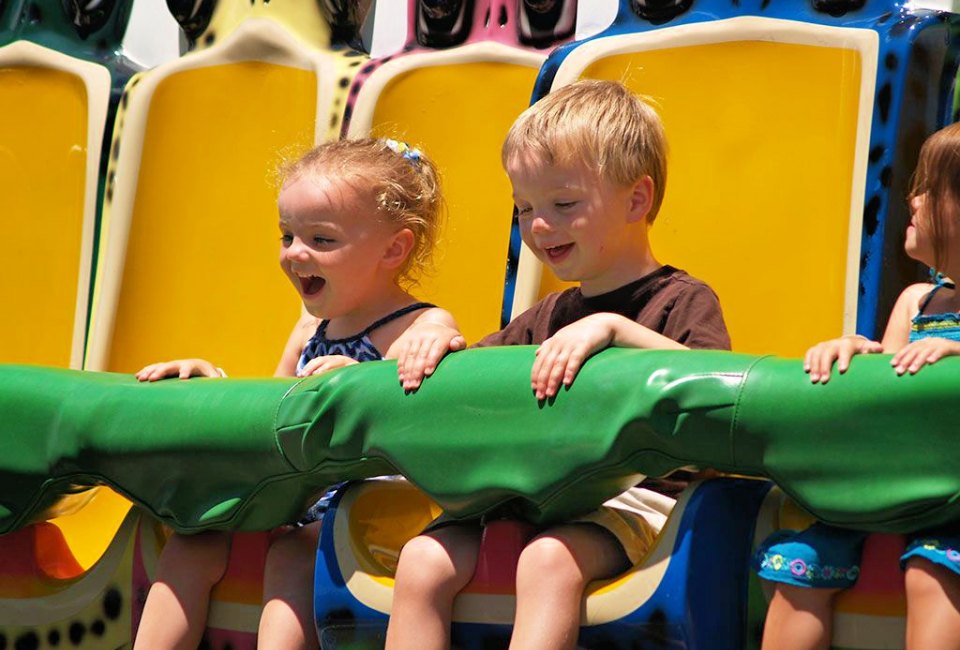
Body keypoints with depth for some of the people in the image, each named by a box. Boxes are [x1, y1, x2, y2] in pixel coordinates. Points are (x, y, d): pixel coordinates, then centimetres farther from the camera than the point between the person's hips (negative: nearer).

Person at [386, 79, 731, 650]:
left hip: (633, 501, -7)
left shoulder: (682, 301, 1)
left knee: (548, 560, -37)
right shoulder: (547, 320, 24)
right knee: (423, 560, -17)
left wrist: (614, 329, -27)